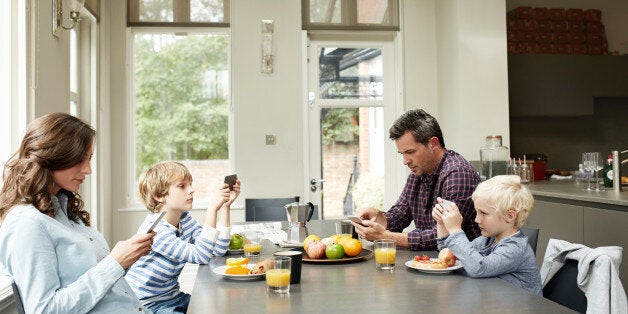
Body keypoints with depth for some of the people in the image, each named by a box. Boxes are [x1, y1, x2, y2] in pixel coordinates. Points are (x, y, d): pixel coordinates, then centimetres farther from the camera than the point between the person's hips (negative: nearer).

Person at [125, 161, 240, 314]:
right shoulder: (155, 230, -24)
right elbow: (200, 256, -32)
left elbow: (219, 250, -3)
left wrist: (225, 206, -7)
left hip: (174, 297, 9)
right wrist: (212, 209, -37)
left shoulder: (184, 219, 3)